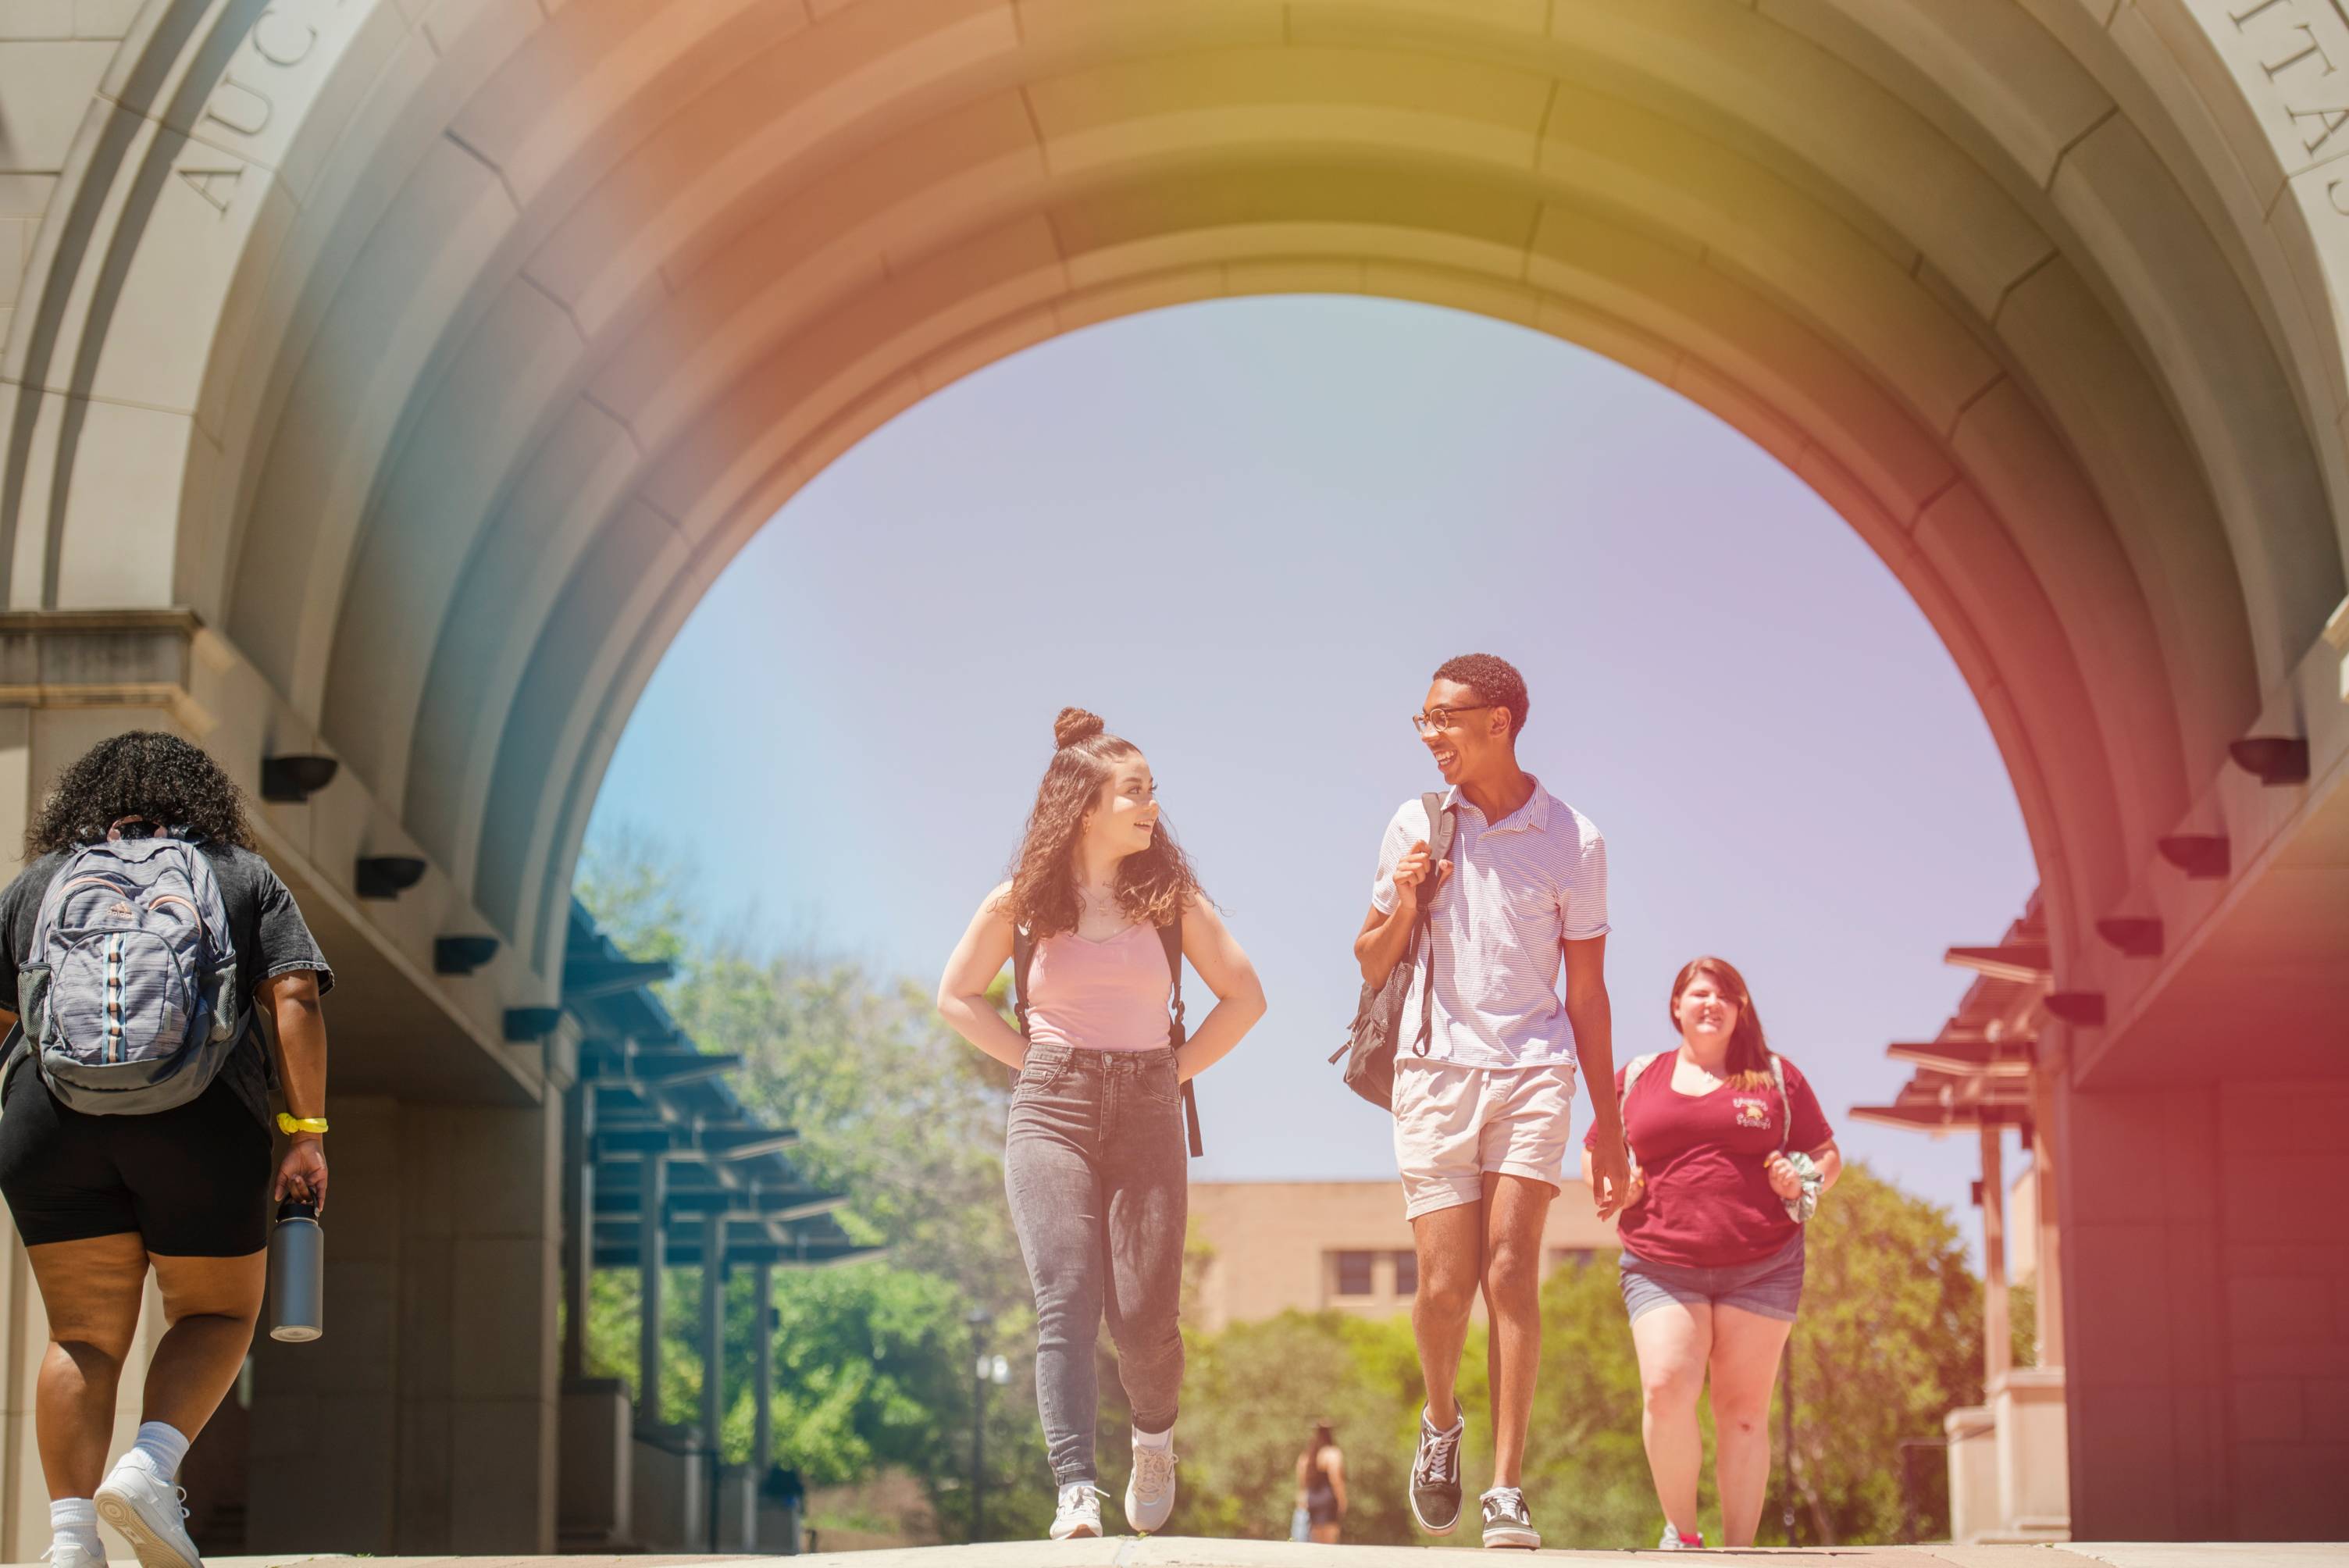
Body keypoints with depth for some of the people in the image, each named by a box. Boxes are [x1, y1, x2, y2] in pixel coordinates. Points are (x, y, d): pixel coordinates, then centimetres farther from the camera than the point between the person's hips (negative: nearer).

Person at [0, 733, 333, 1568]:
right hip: (203, 1121, -2)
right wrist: (306, 1134, 1)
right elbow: (295, 1001, 3)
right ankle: (150, 1468, -8)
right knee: (218, 1312, 14)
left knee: (85, 1335, 7)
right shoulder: (245, 877, 17)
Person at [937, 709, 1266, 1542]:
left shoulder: (1170, 894, 6)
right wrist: (1034, 1060, 5)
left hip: (1146, 1109, 1)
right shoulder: (1023, 901, 4)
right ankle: (1076, 1493, -24)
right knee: (1066, 1303, -17)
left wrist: (1177, 1067, 5)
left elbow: (1244, 996, 14)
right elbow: (958, 995, 15)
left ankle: (1154, 1436, 29)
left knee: (1144, 1316, -4)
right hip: (1051, 1109, -1)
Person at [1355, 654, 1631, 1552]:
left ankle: (1507, 1495, -13)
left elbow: (1586, 994, 10)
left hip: (1534, 1070, -1)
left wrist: (1607, 1126, 9)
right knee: (1445, 1283, -6)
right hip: (1435, 1069, 1)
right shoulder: (1414, 828, 9)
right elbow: (1371, 966, 18)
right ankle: (1440, 1424, 24)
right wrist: (1403, 907, -5)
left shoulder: (1573, 841, 5)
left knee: (1510, 1268, -13)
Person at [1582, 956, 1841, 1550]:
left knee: (1743, 1409, 0)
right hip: (1663, 1267, 0)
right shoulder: (1636, 1079, 14)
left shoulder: (1777, 1077, 11)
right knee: (1665, 1389, -19)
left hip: (1762, 1268, 0)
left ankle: (1740, 1549, 4)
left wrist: (1807, 1181, -7)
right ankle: (1680, 1531, -4)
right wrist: (1617, 1185, -1)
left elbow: (1827, 1156, 15)